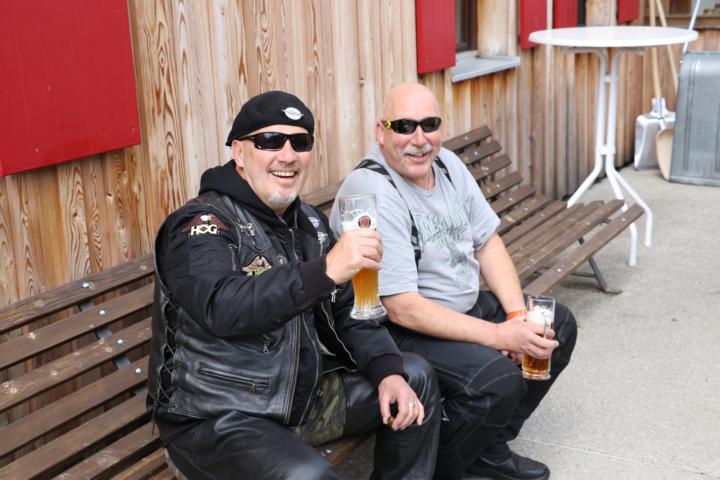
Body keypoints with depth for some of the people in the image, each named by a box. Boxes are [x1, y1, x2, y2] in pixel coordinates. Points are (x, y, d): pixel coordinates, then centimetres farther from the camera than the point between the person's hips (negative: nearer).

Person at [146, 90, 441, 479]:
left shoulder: (309, 223, 7)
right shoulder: (201, 225, -17)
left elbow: (348, 312, 9)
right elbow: (222, 308, -36)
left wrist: (386, 371, -7)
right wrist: (325, 270, -43)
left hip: (302, 395, 8)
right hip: (216, 418, -8)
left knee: (415, 378, 9)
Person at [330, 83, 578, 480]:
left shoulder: (446, 164, 1)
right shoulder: (373, 193, -26)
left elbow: (486, 241, 7)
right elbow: (402, 308, -28)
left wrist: (518, 315, -7)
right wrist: (498, 336, -27)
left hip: (463, 307, 9)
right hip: (396, 330, -9)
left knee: (557, 326, 10)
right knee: (497, 378, -28)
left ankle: (489, 446, 19)